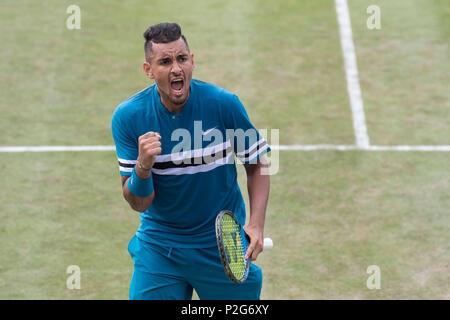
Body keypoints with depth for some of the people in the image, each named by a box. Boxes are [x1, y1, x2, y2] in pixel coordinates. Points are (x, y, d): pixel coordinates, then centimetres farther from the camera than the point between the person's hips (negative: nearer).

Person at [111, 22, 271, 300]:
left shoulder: (225, 104, -14)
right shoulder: (128, 117, -13)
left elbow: (257, 165, 0)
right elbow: (139, 203, -12)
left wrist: (256, 225, -13)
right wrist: (143, 167, -33)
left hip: (223, 244, 0)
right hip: (158, 247, 0)